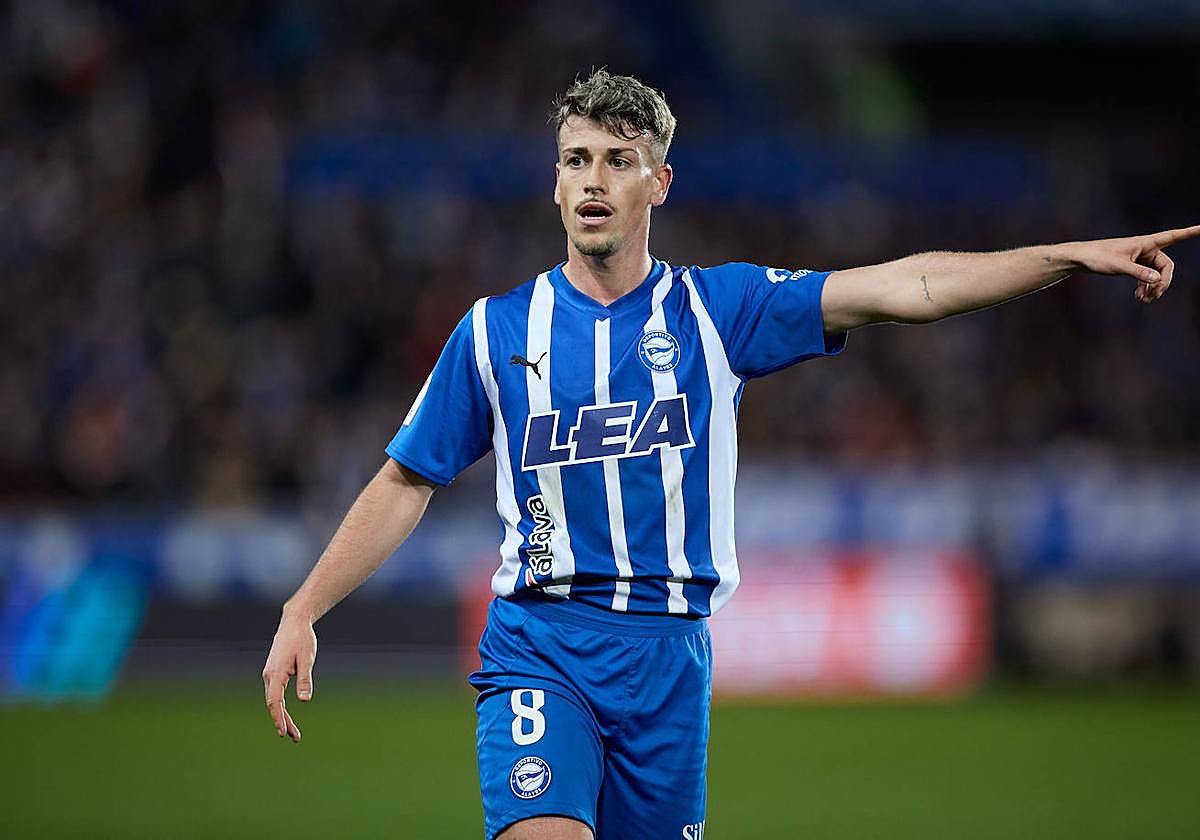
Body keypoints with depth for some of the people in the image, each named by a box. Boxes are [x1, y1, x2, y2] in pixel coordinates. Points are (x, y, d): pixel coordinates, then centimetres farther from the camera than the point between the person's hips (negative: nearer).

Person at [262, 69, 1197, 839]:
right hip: (537, 646, -1)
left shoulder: (715, 309, 4)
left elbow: (905, 287, -3)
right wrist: (302, 614, 4)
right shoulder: (495, 331, 5)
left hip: (668, 653, 1)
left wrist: (1073, 255, -12)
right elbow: (405, 485, 12)